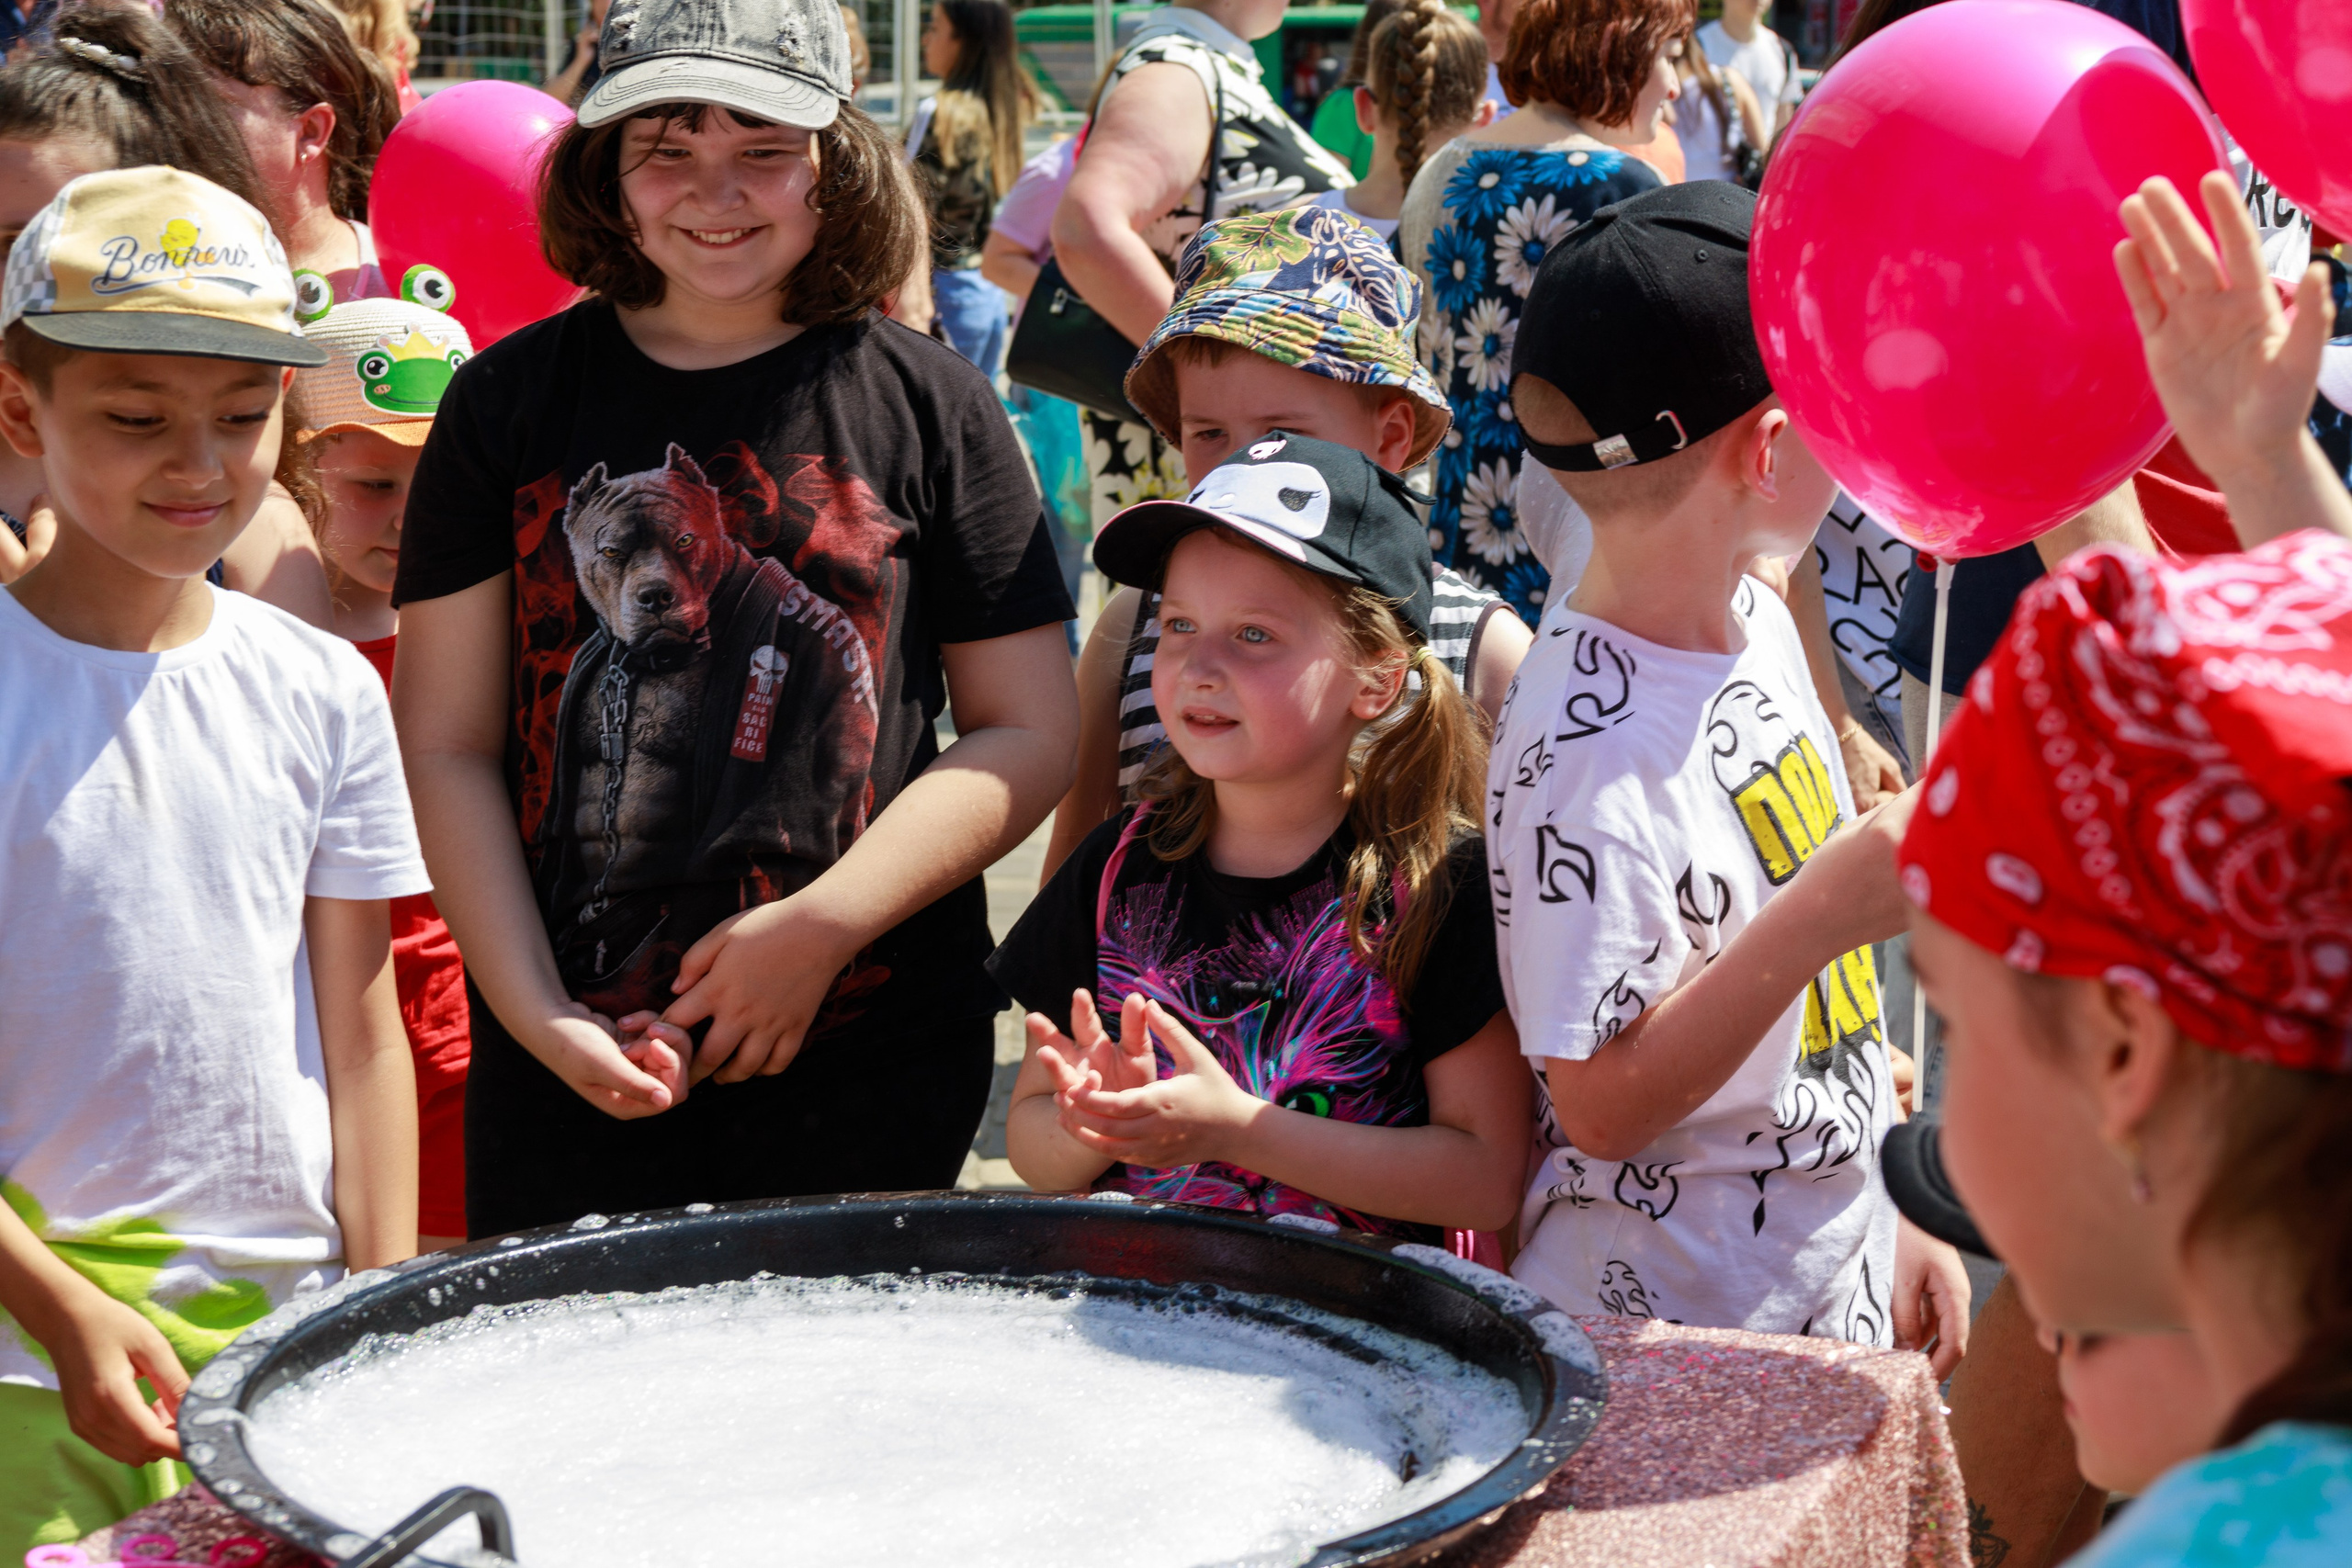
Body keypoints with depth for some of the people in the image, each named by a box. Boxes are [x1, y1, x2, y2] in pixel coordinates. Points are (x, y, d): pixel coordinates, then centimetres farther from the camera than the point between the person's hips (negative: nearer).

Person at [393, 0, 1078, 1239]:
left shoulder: (927, 405, 2)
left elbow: (1029, 731, 1)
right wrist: (537, 1014, -9)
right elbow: (448, 747, 2)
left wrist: (822, 928, -11)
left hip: (865, 1057, -1)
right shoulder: (509, 404, 4)